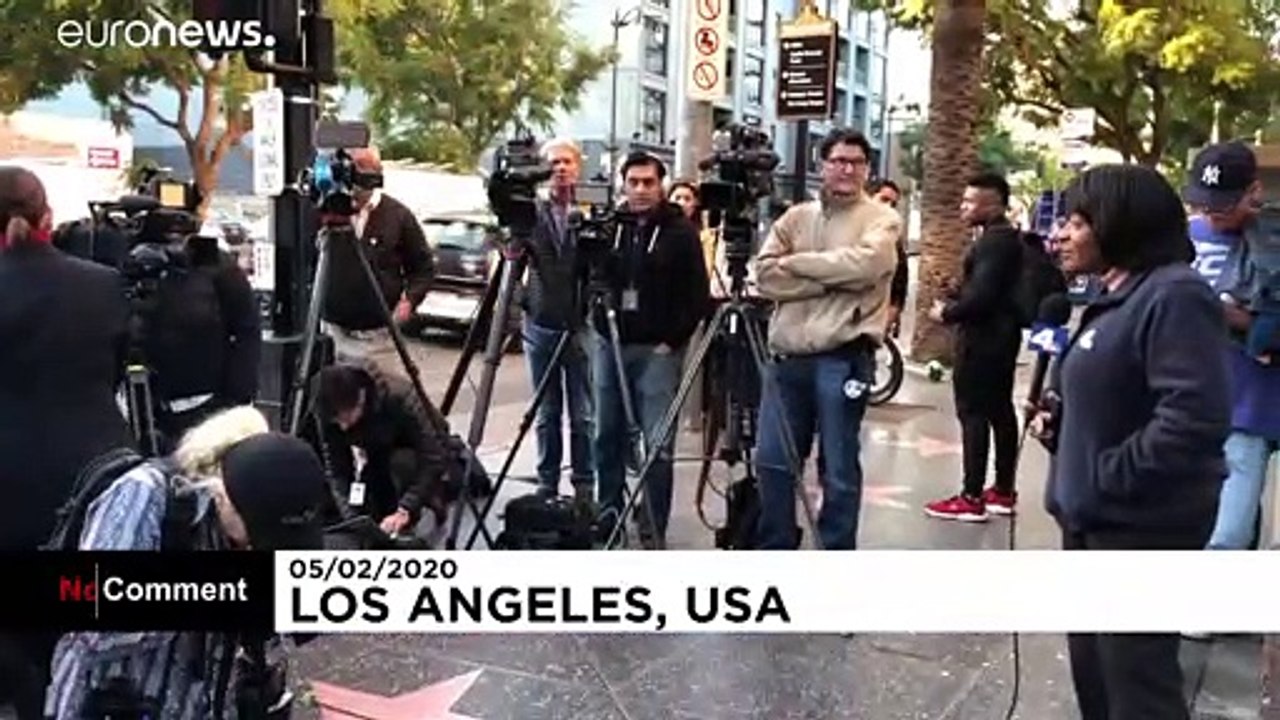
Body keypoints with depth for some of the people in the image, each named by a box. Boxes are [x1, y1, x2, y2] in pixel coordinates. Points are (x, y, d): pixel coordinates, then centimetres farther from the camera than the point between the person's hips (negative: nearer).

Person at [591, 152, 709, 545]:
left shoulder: (680, 231, -3)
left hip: (658, 349, -4)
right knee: (608, 435, 11)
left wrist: (674, 339, -9)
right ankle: (608, 511, 23)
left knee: (657, 442, -3)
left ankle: (653, 525, 4)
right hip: (609, 343, 4)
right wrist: (598, 325, 4)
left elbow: (698, 294, -4)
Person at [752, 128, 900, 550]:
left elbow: (861, 265, -18)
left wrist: (797, 263, -7)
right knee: (772, 461, 8)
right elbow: (767, 275, 0)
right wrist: (832, 277, -10)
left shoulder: (882, 219, 2)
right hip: (788, 356, 4)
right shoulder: (796, 216, 14)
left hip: (843, 359, -4)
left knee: (839, 470, 3)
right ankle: (774, 550, 24)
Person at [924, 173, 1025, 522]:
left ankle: (972, 498, -5)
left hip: (982, 337, -11)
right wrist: (952, 301, 8)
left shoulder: (992, 241, -19)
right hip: (1001, 334, 11)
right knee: (1000, 411, 13)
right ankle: (1004, 491, 21)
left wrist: (946, 313, -13)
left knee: (974, 413, -7)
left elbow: (980, 296, -27)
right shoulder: (1009, 237, 14)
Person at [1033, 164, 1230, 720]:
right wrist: (1056, 416, 6)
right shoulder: (1115, 298, 14)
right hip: (1094, 518, 10)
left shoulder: (1174, 297, -19)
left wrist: (1112, 476, -22)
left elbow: (1195, 417, -29)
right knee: (1093, 670, 21)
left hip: (1141, 526, -10)